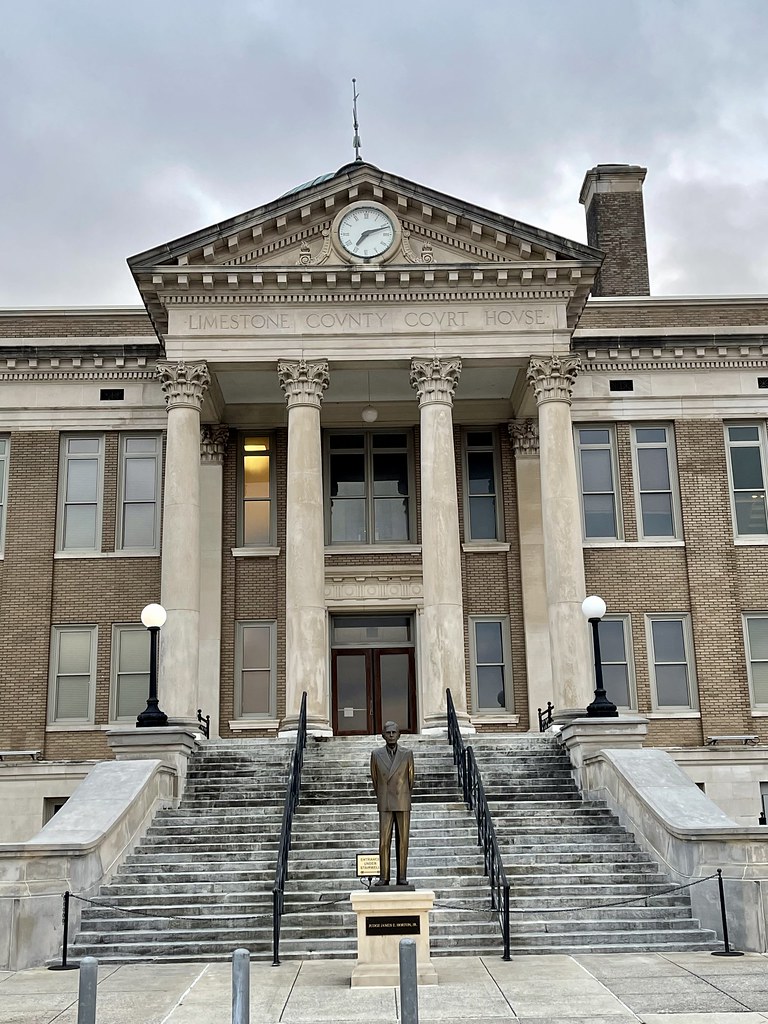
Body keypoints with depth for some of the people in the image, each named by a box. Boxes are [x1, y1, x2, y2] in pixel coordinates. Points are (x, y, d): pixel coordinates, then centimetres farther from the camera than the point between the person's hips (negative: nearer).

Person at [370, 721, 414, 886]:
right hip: (385, 805, 0)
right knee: (384, 842, -4)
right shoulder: (376, 754, 4)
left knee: (402, 841, 1)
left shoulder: (407, 754, 2)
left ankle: (402, 877, 5)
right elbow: (375, 779, 13)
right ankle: (384, 877, 1)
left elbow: (410, 780, 12)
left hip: (403, 805, 0)